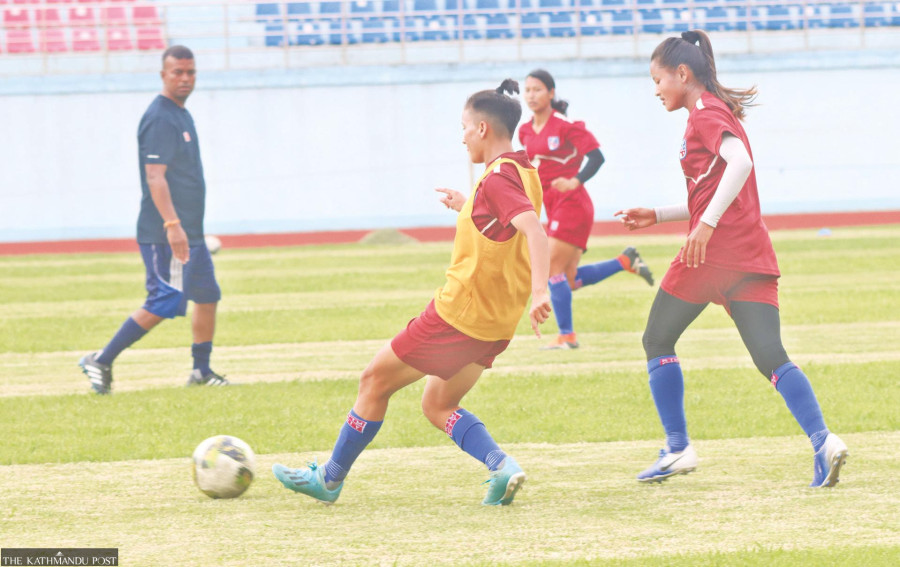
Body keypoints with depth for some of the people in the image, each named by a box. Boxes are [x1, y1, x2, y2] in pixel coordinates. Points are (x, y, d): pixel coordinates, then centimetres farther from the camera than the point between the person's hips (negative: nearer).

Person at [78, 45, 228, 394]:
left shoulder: (181, 115, 16)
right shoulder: (159, 118, -15)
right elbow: (155, 176, -23)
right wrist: (172, 225, -32)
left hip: (189, 233, 10)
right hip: (164, 234, -10)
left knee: (207, 296, 13)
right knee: (166, 301, -11)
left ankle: (202, 371, 22)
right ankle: (101, 362, -7)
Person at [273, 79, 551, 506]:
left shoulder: (498, 178, -18)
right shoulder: (524, 173, 10)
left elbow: (535, 230, -33)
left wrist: (539, 292, -42)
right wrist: (466, 208, 23)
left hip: (459, 311, -9)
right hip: (496, 323, 9)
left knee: (376, 380, 7)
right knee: (437, 406, 19)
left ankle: (330, 479, 17)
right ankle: (501, 465, -4)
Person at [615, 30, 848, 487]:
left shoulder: (706, 114, -4)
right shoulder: (717, 113, 24)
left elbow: (740, 162, -24)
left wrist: (706, 223, -27)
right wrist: (656, 216, 27)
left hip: (712, 251, -8)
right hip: (751, 256, 8)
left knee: (658, 342, 8)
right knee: (771, 357, -3)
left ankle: (678, 447, 6)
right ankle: (823, 441, -22)